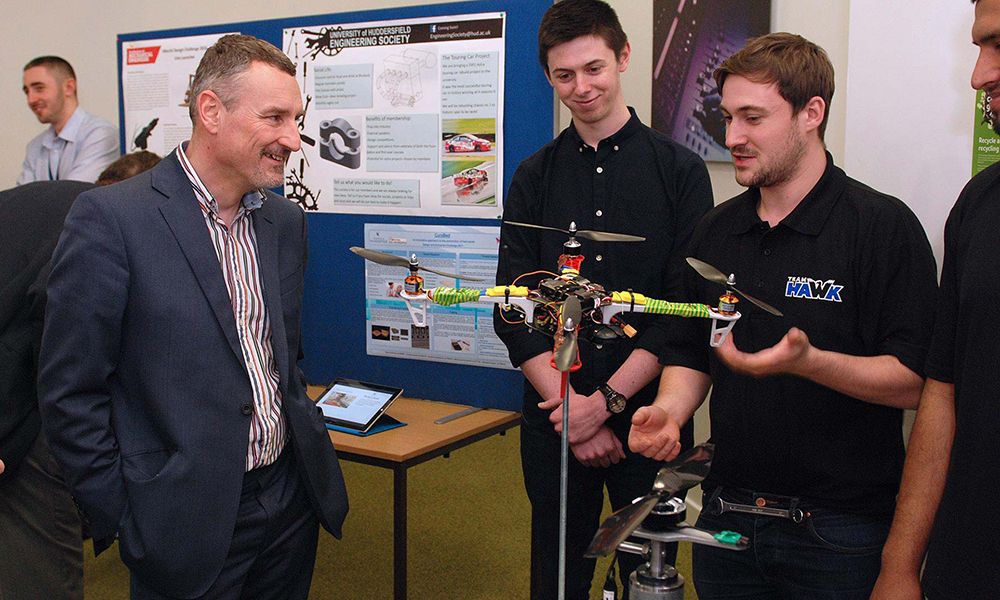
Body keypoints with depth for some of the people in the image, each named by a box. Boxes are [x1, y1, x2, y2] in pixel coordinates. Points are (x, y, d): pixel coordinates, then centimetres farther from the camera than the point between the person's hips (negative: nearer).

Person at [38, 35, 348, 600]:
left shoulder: (286, 221, 6)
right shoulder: (109, 216, -14)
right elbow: (70, 390, -12)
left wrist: (309, 446, 10)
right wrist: (122, 520, -9)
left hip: (292, 501, 6)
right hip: (189, 522, -6)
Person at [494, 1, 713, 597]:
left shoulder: (679, 169, -1)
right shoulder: (535, 177, 6)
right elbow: (514, 309, 0)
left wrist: (605, 400, -14)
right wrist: (567, 404, -11)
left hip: (646, 415, -2)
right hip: (554, 416, 2)